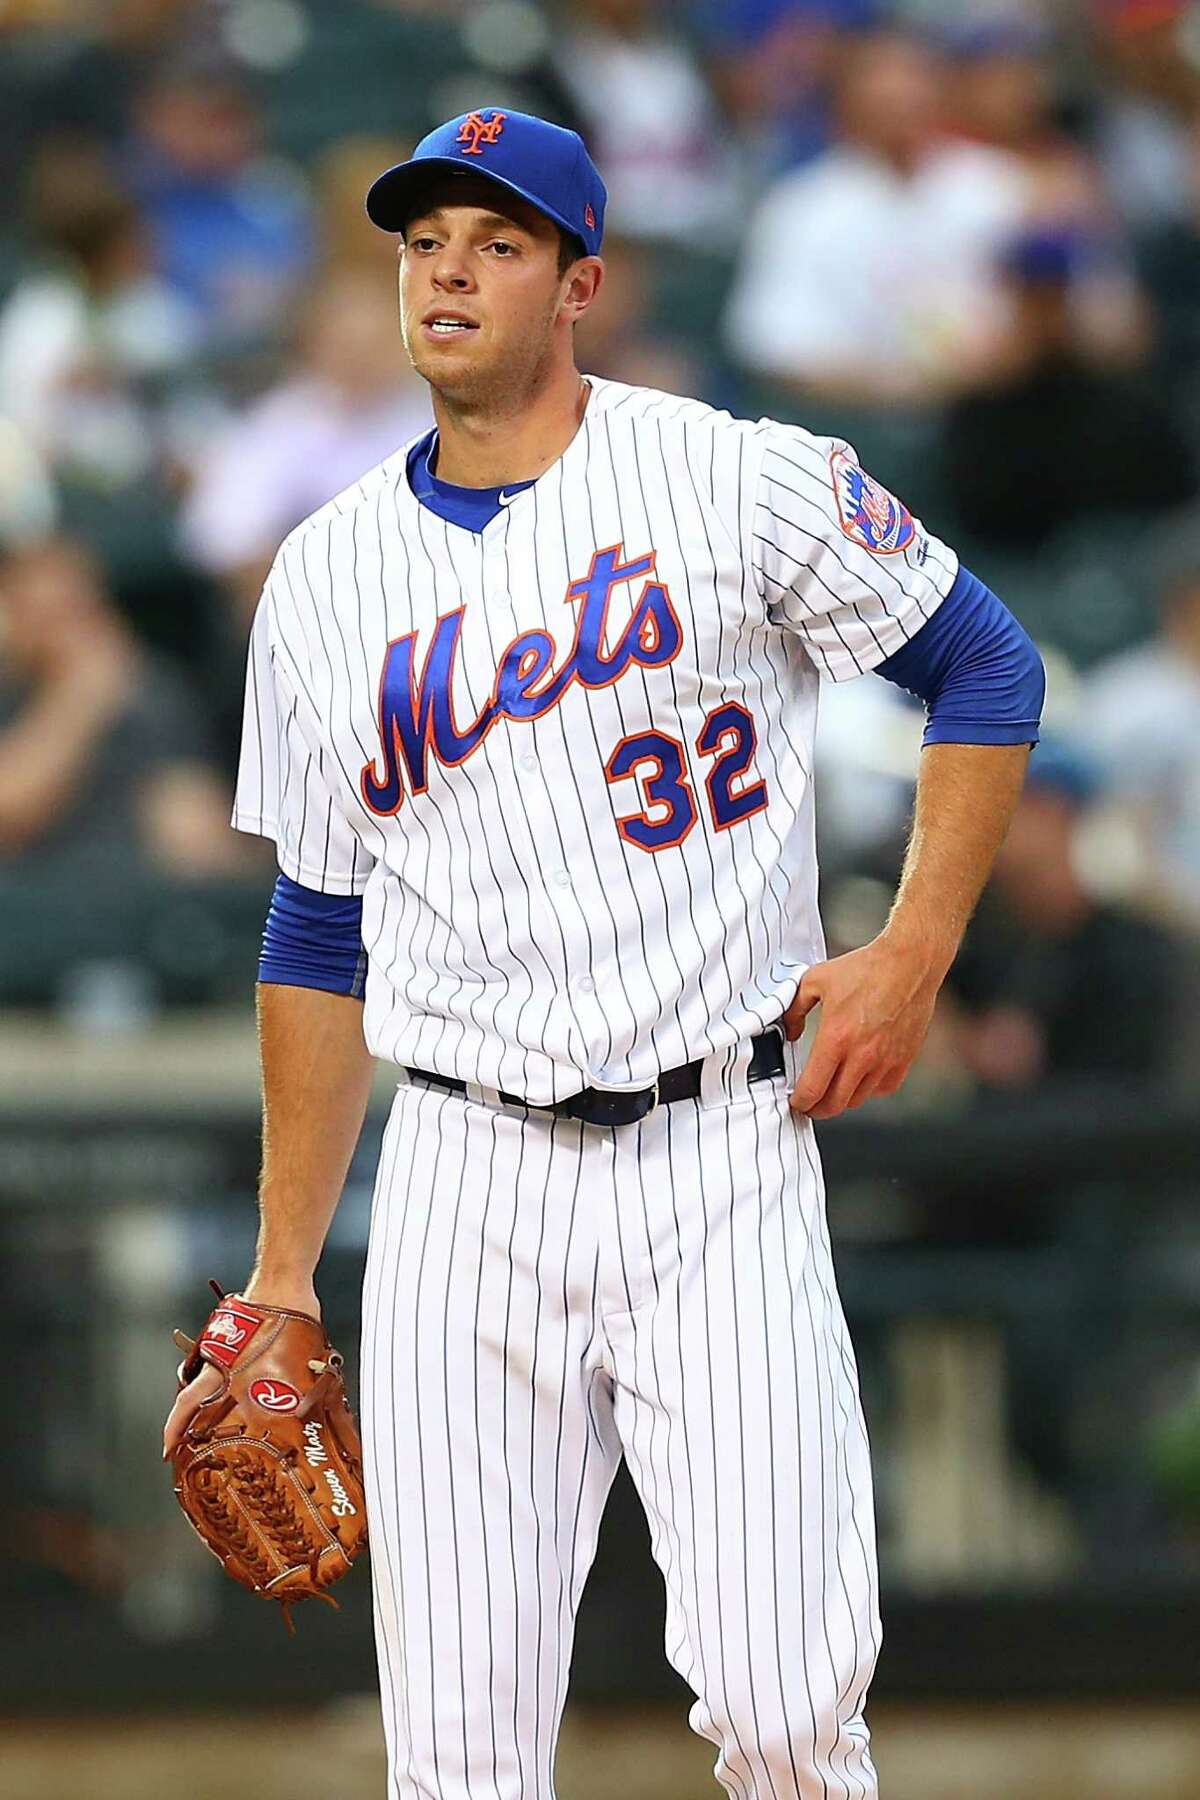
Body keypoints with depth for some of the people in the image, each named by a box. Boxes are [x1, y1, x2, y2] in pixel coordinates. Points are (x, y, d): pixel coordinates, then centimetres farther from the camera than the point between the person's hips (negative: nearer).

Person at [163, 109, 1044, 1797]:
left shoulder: (738, 482, -1)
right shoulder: (329, 578, 9)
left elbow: (986, 665, 7)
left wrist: (913, 954, -5)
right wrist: (281, 1280, 13)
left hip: (720, 1160, -3)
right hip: (466, 1180, 3)